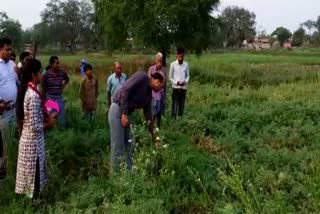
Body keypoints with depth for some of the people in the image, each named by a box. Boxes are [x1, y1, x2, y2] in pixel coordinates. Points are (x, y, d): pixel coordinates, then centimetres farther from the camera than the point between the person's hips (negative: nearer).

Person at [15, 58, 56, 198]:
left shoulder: (28, 90, 3)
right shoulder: (34, 95, -26)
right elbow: (34, 126, -26)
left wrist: (46, 118, 7)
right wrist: (48, 124, -11)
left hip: (28, 137, 9)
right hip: (34, 139, -9)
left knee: (30, 169, 23)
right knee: (34, 170, 8)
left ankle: (28, 193, 39)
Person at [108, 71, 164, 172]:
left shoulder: (149, 94, 14)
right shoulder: (142, 76, -10)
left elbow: (148, 115, 20)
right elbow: (125, 90, -20)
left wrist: (153, 135, 23)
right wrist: (124, 113, -22)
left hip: (127, 114, 9)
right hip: (117, 110, -9)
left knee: (128, 145, 12)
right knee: (118, 146, -5)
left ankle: (129, 171, 23)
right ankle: (116, 172, 5)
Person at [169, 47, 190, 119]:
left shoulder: (186, 64, 4)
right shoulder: (173, 64, -3)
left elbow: (188, 75, 12)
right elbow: (170, 77, 1)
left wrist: (185, 81, -8)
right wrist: (176, 82, -14)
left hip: (184, 88, 3)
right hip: (176, 88, -3)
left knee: (182, 105, 8)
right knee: (175, 106, -4)